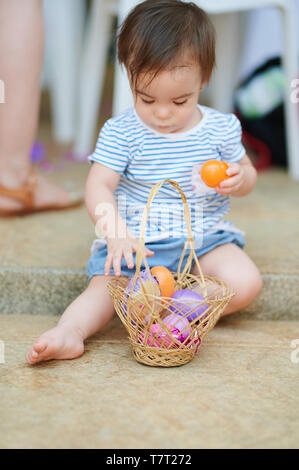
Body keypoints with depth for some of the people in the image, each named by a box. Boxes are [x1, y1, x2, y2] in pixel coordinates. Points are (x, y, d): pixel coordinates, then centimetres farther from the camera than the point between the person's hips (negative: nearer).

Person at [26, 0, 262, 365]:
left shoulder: (221, 128, 2)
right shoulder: (120, 131, -5)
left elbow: (247, 172, 16)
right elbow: (98, 187, -13)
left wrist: (240, 178, -11)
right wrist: (115, 230, -33)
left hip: (203, 238, 2)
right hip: (133, 240, -2)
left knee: (245, 283, -22)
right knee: (106, 286, -27)